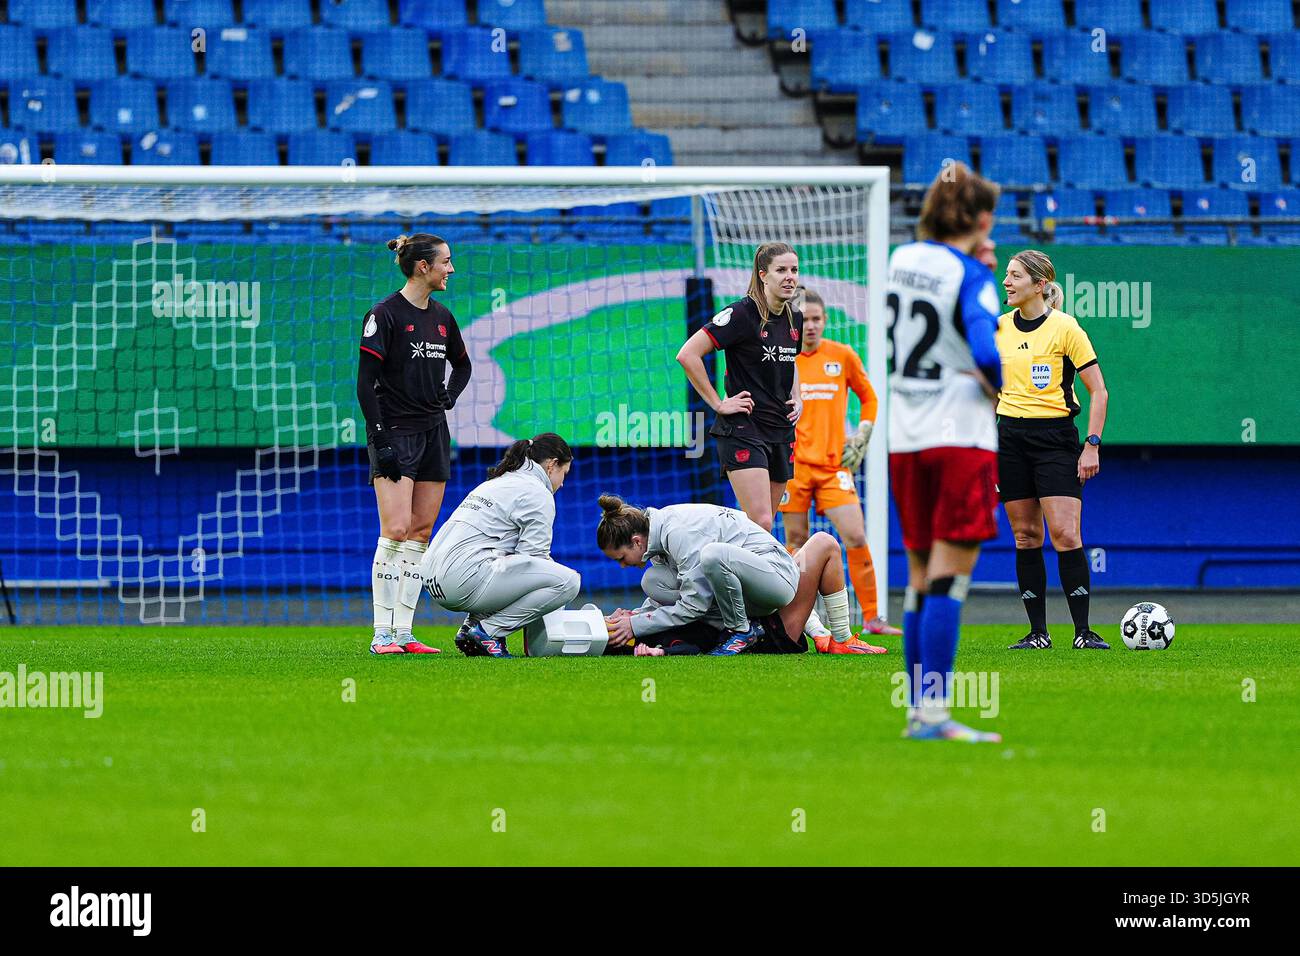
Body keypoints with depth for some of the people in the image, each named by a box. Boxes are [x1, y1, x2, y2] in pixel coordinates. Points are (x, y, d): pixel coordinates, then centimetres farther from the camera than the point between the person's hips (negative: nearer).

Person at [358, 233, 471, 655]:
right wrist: (380, 439, -17)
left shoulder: (442, 318, 12)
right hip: (395, 433, -7)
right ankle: (383, 635, -12)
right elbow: (365, 382, -12)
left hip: (433, 432, 7)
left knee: (421, 533, 3)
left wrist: (448, 398, 11)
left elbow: (462, 364, 30)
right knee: (395, 531, -14)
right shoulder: (385, 315, -10)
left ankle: (404, 633, 5)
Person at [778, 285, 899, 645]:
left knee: (856, 538, -9)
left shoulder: (843, 356, 5)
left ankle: (871, 617, -2)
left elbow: (868, 398, 18)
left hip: (833, 465, 1)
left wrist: (860, 438, 9)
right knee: (796, 541, 1)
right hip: (793, 464, 0)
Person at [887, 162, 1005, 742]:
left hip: (904, 439, 7)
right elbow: (989, 352, -24)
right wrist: (1004, 391, -5)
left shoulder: (901, 259, 7)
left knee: (920, 579, 12)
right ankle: (932, 714, -14)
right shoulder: (970, 280, -13)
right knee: (949, 579, -8)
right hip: (960, 436, -7)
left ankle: (918, 709, 12)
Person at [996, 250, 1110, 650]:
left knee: (1065, 534, -12)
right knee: (1025, 536, 3)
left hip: (1055, 437, -5)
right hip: (1010, 436, 5)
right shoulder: (999, 328, 8)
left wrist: (1093, 445, -11)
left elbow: (1098, 391, -5)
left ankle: (1083, 630, -8)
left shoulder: (1065, 328, -7)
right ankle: (1037, 631, 6)